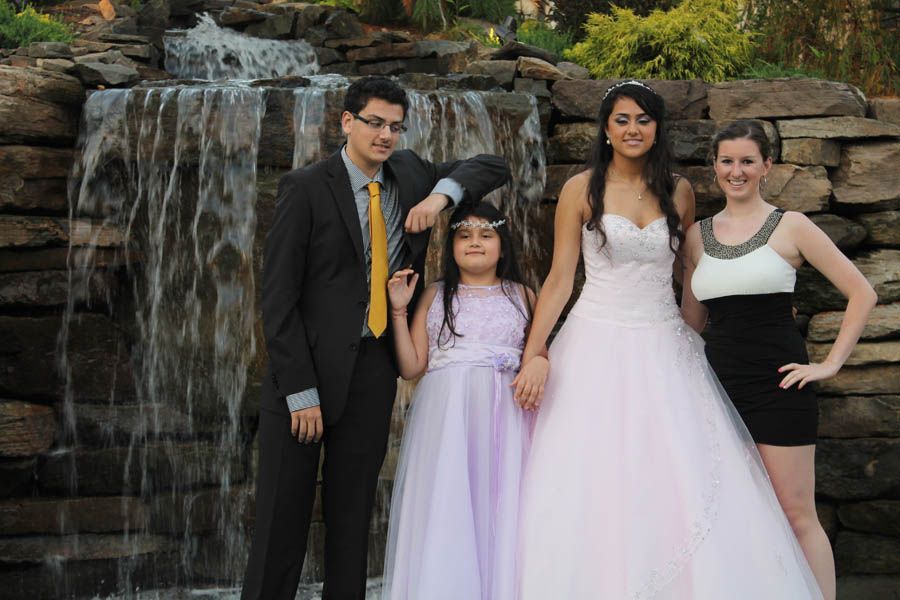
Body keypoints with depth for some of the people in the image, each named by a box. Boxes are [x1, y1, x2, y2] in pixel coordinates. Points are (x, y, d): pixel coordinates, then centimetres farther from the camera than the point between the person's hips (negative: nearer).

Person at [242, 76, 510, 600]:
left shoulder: (410, 174, 8)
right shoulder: (306, 187, -6)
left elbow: (494, 168, 15)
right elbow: (279, 297, -10)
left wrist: (443, 192, -6)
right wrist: (300, 391, -15)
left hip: (373, 368, 4)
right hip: (307, 366, -4)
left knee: (353, 514, 11)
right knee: (282, 517, 0)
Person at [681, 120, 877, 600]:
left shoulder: (790, 227, -1)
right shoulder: (698, 235, 11)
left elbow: (862, 293, -1)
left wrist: (831, 363, -6)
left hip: (778, 383, -4)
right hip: (719, 380, 4)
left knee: (796, 514, -3)